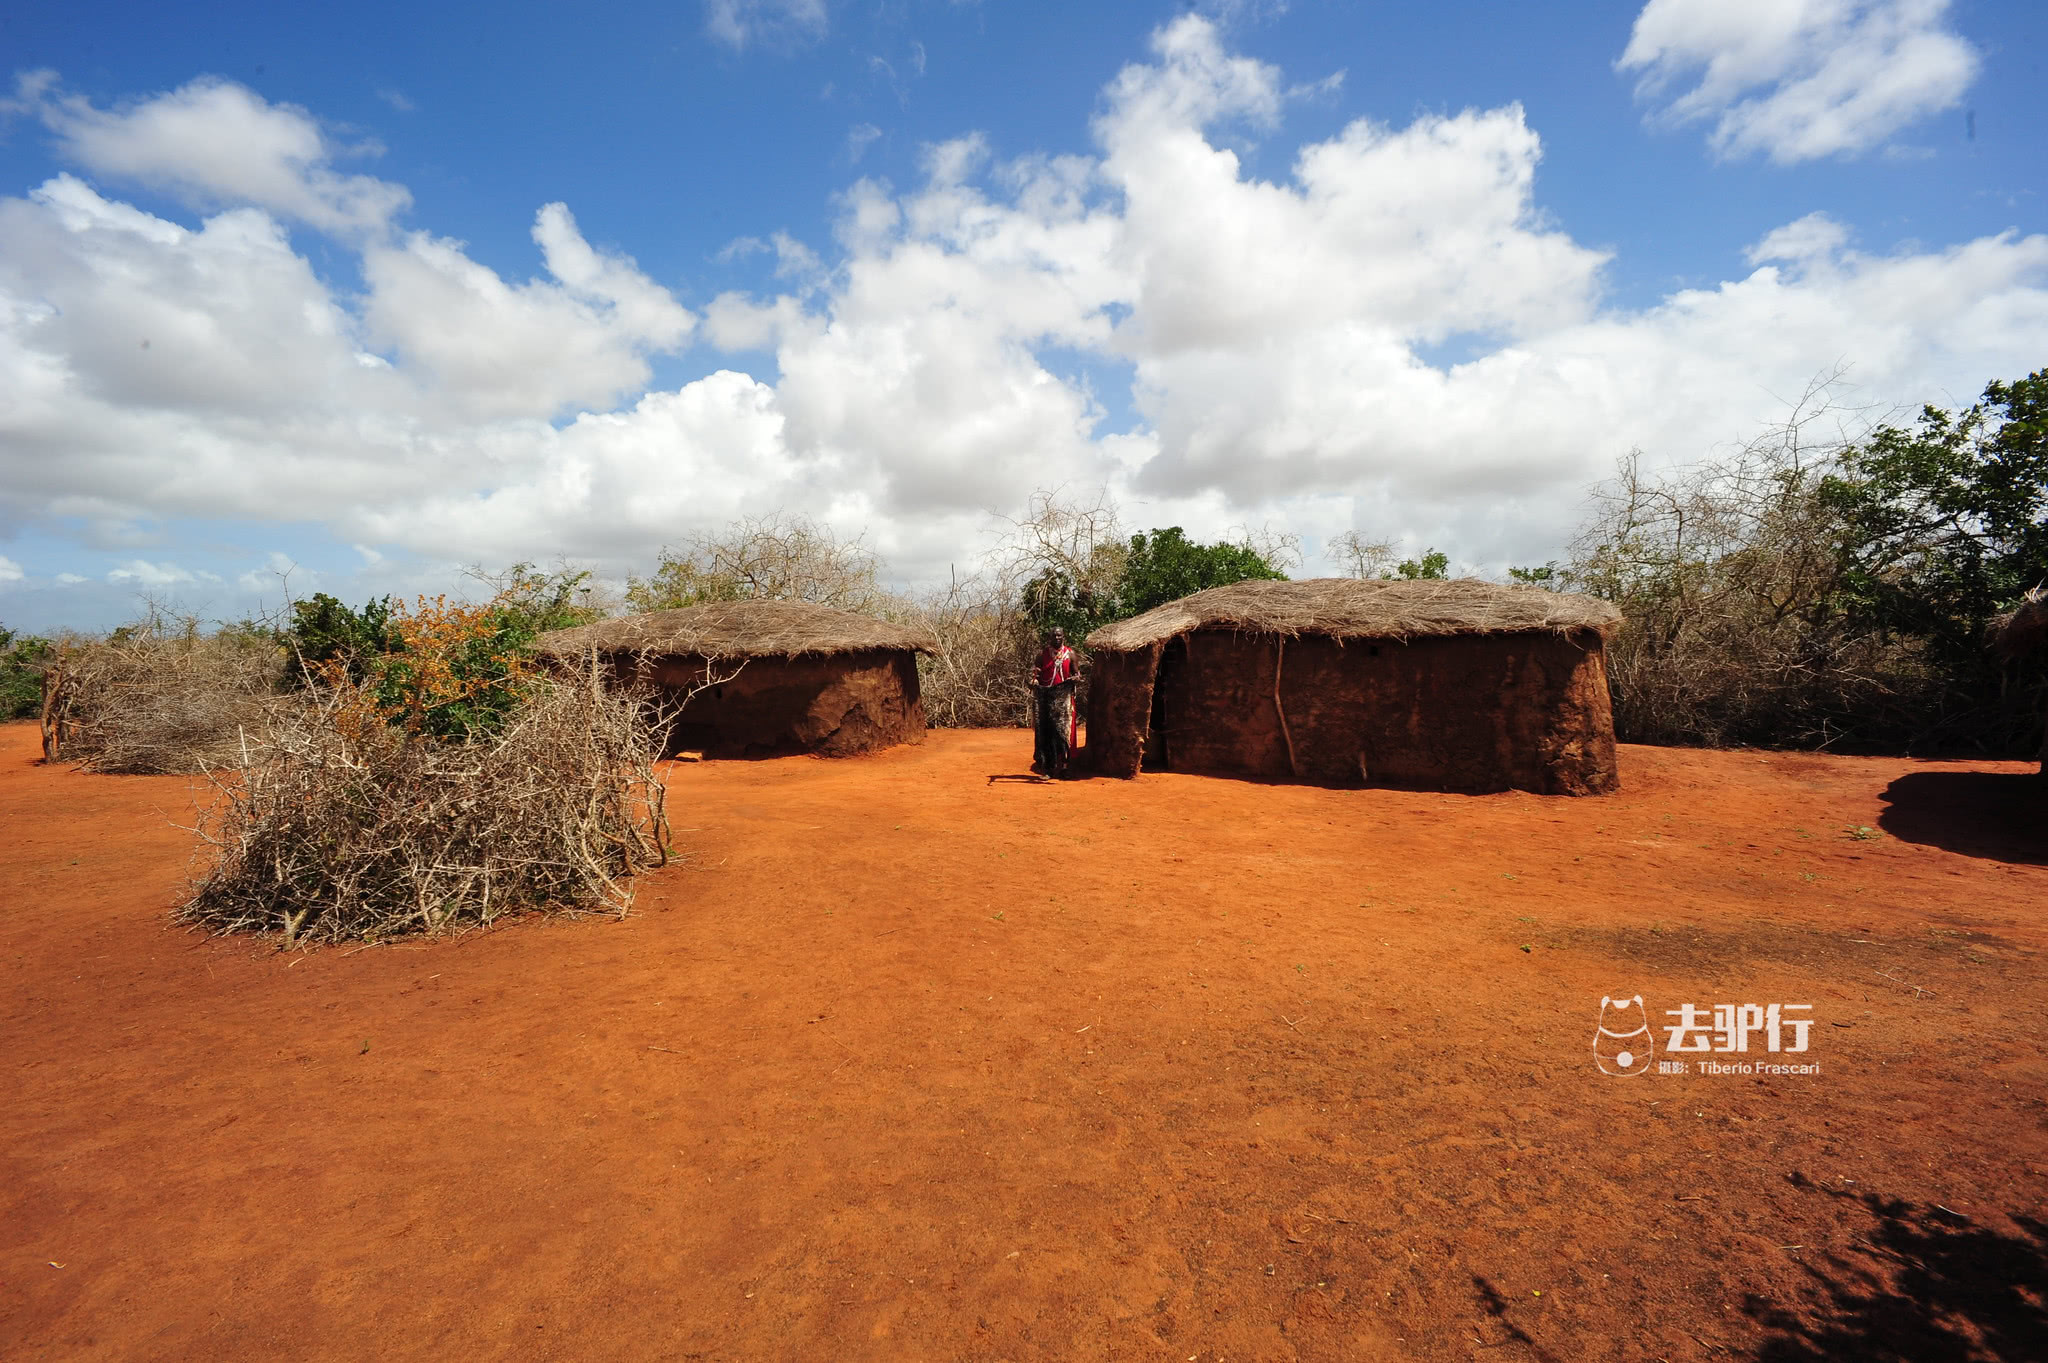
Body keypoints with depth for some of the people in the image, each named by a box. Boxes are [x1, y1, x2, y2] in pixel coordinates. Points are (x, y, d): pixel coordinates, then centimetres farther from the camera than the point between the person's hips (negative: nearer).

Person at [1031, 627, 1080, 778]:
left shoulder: (1070, 653, 7)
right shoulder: (1042, 653, 7)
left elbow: (1076, 673, 9)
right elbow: (1037, 673, 11)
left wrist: (1075, 678, -14)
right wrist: (1034, 680, -11)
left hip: (1063, 697, 0)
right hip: (1045, 696, 0)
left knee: (1063, 729, -2)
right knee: (1045, 730, -2)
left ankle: (1061, 765, 5)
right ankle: (1045, 767, 3)